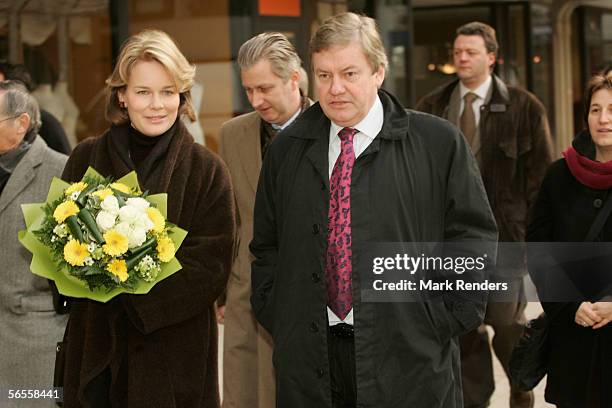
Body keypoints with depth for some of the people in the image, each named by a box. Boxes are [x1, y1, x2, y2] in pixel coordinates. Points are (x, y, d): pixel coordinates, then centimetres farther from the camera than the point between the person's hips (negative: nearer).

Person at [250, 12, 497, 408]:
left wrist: (443, 324, -6)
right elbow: (266, 246, 16)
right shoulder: (287, 150, 9)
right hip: (309, 357, 3)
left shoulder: (439, 143, -2)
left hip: (408, 358, -3)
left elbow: (473, 236, -1)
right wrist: (278, 320, 6)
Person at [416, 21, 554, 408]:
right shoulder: (432, 107, 7)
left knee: (506, 322, -4)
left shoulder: (523, 106, -2)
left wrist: (535, 227, -5)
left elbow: (541, 172, -1)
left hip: (502, 231, -3)